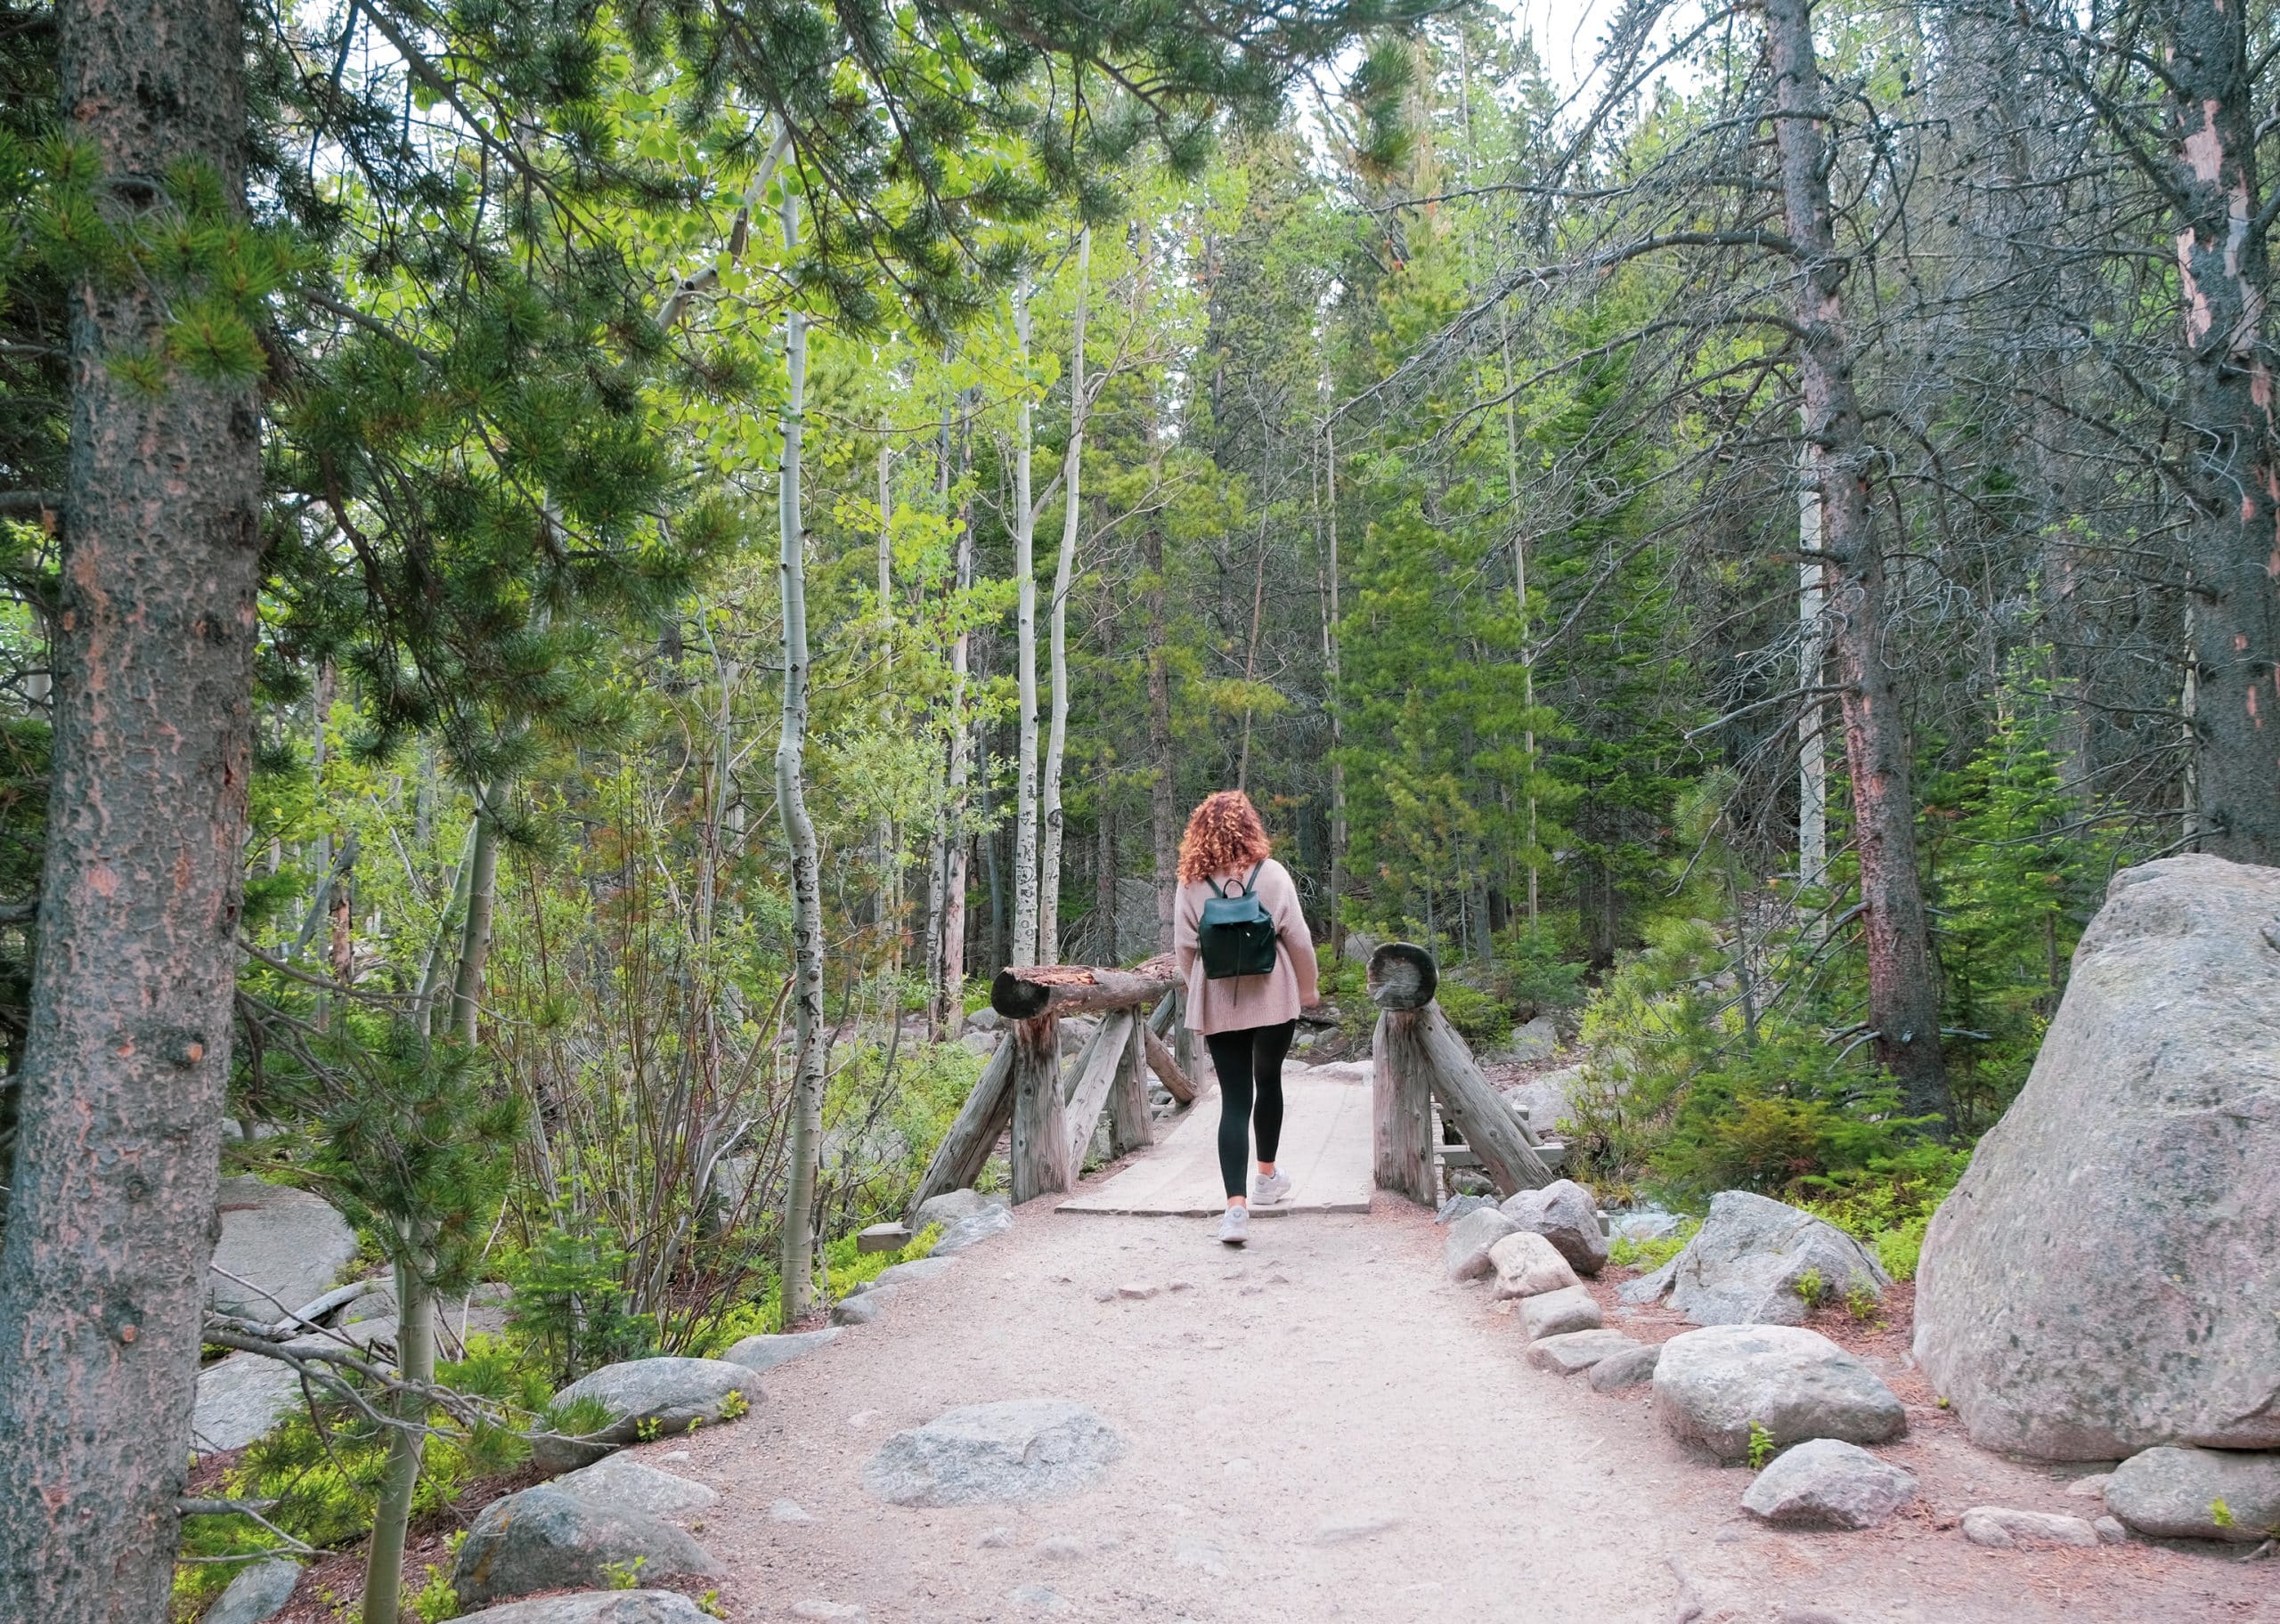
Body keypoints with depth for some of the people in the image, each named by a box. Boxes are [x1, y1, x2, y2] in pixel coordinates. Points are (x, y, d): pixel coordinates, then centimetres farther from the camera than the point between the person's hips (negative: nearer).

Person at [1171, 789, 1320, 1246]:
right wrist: (1308, 989, 11)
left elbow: (1184, 947, -1)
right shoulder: (1272, 873, -6)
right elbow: (1298, 938, -3)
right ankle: (1267, 1177, 35)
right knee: (1268, 1082, 21)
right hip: (1273, 998, 0)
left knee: (1234, 1097, 1)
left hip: (1218, 1004, 1)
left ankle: (1236, 1205, -13)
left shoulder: (1191, 883, -3)